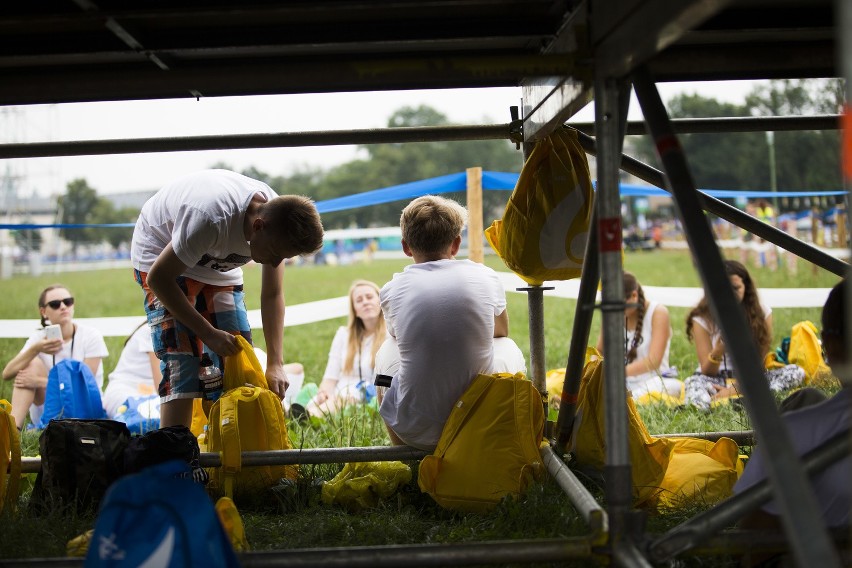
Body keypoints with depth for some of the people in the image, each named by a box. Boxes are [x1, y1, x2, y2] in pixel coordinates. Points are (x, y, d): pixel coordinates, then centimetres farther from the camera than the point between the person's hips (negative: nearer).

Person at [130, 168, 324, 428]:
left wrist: (275, 364, -18)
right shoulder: (211, 219, -41)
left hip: (218, 267, 6)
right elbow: (158, 279, -30)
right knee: (183, 360, -20)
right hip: (161, 256, -6)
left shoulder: (278, 219, -21)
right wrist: (208, 334, -31)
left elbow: (272, 295, -10)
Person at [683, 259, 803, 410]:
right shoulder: (703, 319, -6)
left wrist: (735, 389, -18)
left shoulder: (761, 313, -3)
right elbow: (707, 372, -9)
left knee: (796, 372, -23)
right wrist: (719, 350, -30)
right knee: (693, 382, -35)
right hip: (716, 380, -2)